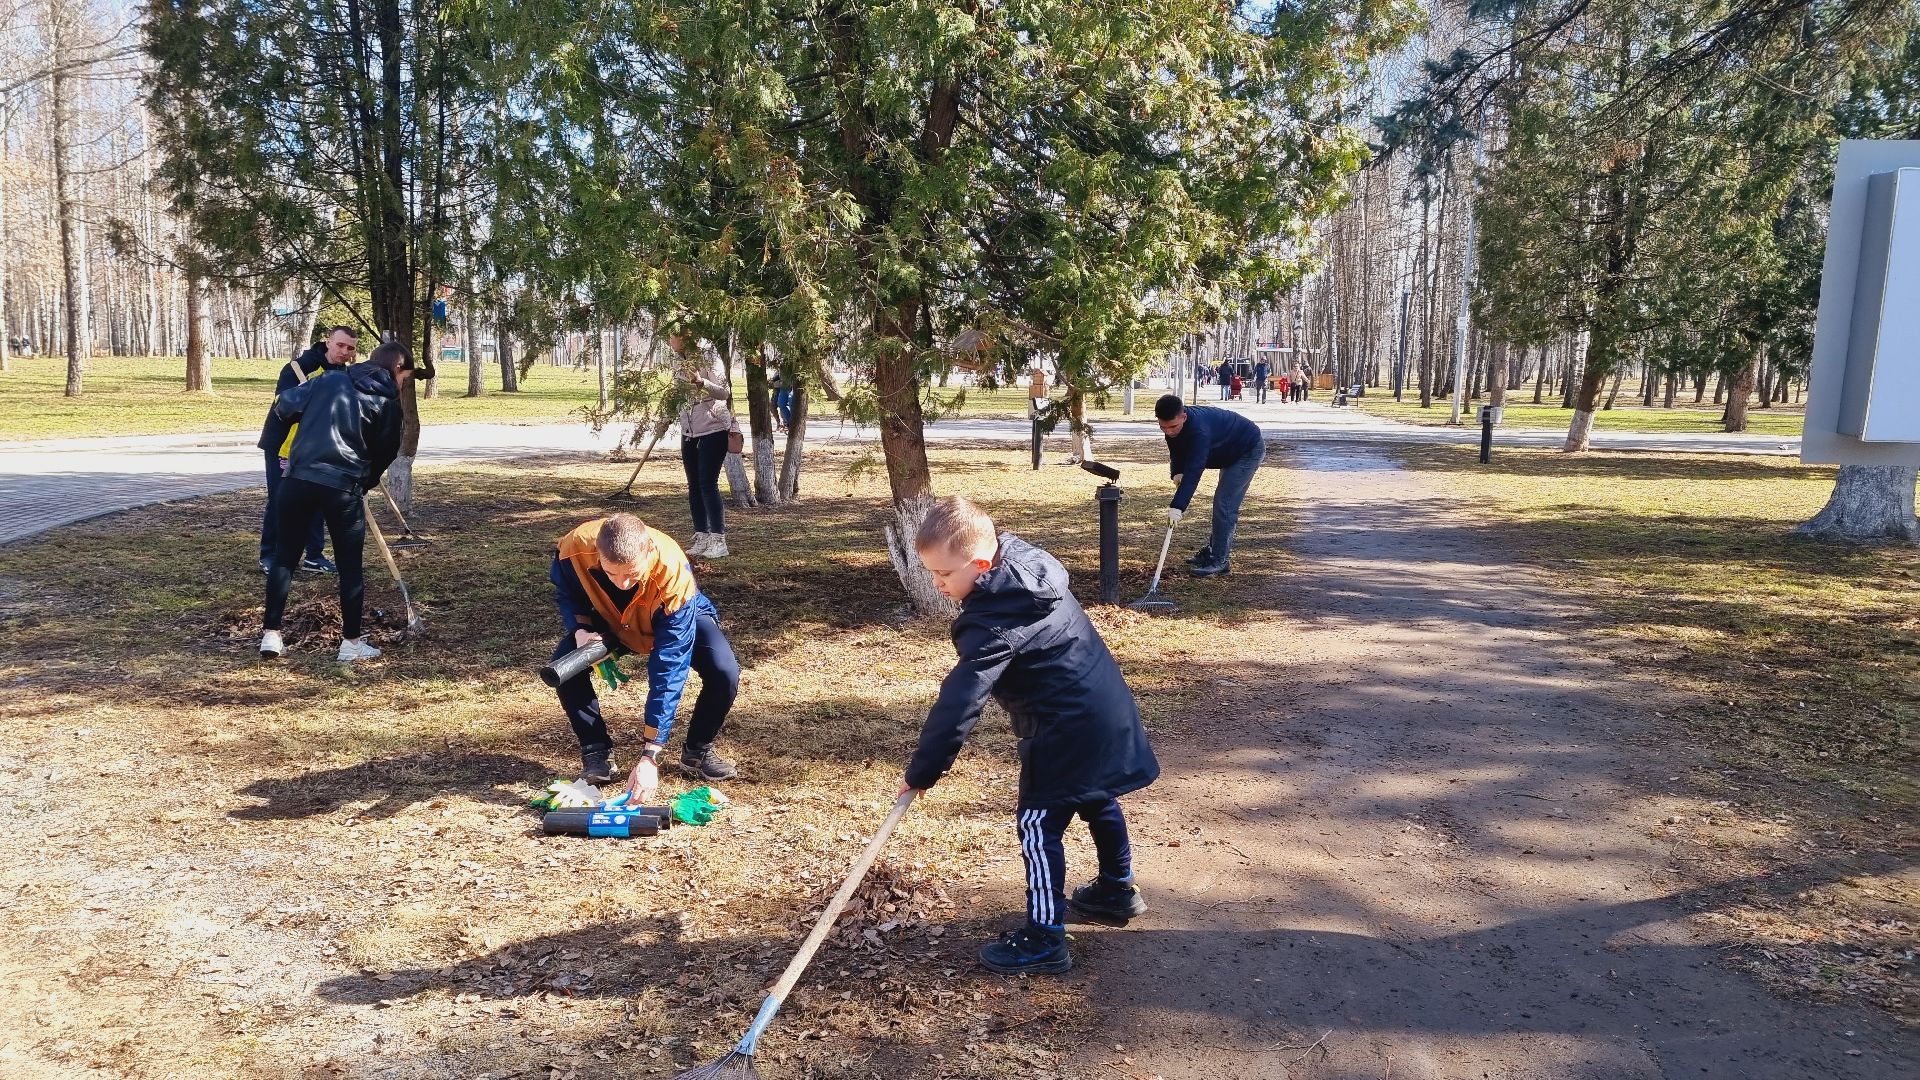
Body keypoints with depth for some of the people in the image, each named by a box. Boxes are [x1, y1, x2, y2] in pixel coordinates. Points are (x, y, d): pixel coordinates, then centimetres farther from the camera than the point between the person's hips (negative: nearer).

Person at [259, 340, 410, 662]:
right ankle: (351, 642, 14)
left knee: (284, 557, 16)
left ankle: (271, 634, 15)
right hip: (344, 487, -3)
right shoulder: (388, 404, 3)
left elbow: (284, 407, 7)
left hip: (298, 478, 3)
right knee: (350, 565, 9)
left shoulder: (329, 379, 10)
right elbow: (385, 455, 7)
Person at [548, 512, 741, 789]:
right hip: (611, 621, 3)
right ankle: (596, 752, -2)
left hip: (681, 619, -2)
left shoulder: (672, 572, -42)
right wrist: (580, 629, -31)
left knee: (724, 673, -27)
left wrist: (650, 755, -43)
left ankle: (697, 751, 0)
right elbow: (565, 594, -8)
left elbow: (669, 668, -41)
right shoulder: (575, 547, -35)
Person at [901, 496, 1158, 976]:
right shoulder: (1031, 561, -2)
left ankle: (1045, 939, 8)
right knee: (1098, 802, 26)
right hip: (1109, 710, 10)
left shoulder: (993, 621, -27)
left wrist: (922, 770, -19)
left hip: (1069, 731, -10)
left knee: (1039, 826, -1)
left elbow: (959, 703, -27)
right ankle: (1118, 891, 45)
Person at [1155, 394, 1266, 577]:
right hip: (1230, 452, 9)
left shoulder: (1199, 429, -41)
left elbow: (1194, 471, -46)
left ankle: (1218, 561, -11)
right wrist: (1177, 473, -17)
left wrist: (1177, 507, -51)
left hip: (1250, 449, -9)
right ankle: (1213, 550, 27)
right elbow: (1178, 452, 3)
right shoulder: (1172, 426, -13)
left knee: (1224, 504, -15)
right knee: (1224, 502, 16)